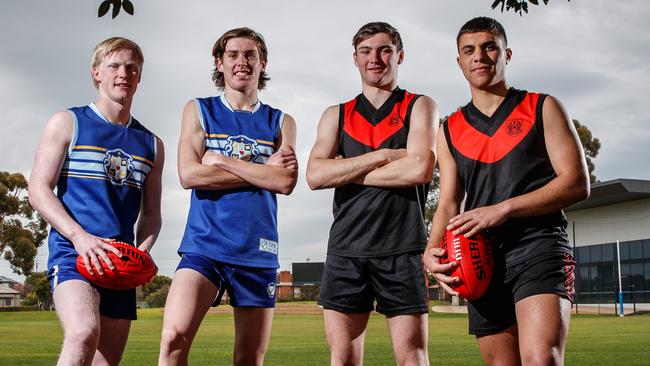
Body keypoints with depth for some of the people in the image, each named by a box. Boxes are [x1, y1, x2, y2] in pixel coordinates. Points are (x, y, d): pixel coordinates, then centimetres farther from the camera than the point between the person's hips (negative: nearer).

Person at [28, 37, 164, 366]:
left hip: (121, 263, 5)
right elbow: (39, 190, -2)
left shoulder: (151, 144, 17)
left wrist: (142, 251, -4)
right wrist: (79, 235, -17)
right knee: (84, 334, -31)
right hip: (73, 251, -5)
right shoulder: (67, 123, 5)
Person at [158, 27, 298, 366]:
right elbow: (189, 174, -6)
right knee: (174, 337, -22)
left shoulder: (281, 122, 11)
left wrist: (222, 160, -6)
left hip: (257, 250, 2)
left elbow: (285, 182, -6)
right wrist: (263, 170, -4)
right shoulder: (198, 110, 9)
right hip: (204, 244, -1)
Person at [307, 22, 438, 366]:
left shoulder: (419, 107, 7)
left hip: (402, 250, -3)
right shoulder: (336, 116, 14)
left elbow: (419, 169, -11)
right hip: (346, 249, 3)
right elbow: (316, 176, -2)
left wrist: (348, 172, -4)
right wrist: (382, 156, -8)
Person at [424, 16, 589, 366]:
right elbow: (448, 205, 13)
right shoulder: (450, 131, 16)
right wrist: (432, 251, -10)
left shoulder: (542, 109, 6)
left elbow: (576, 183, -3)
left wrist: (503, 209, -14)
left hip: (539, 248, -4)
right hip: (481, 262, 4)